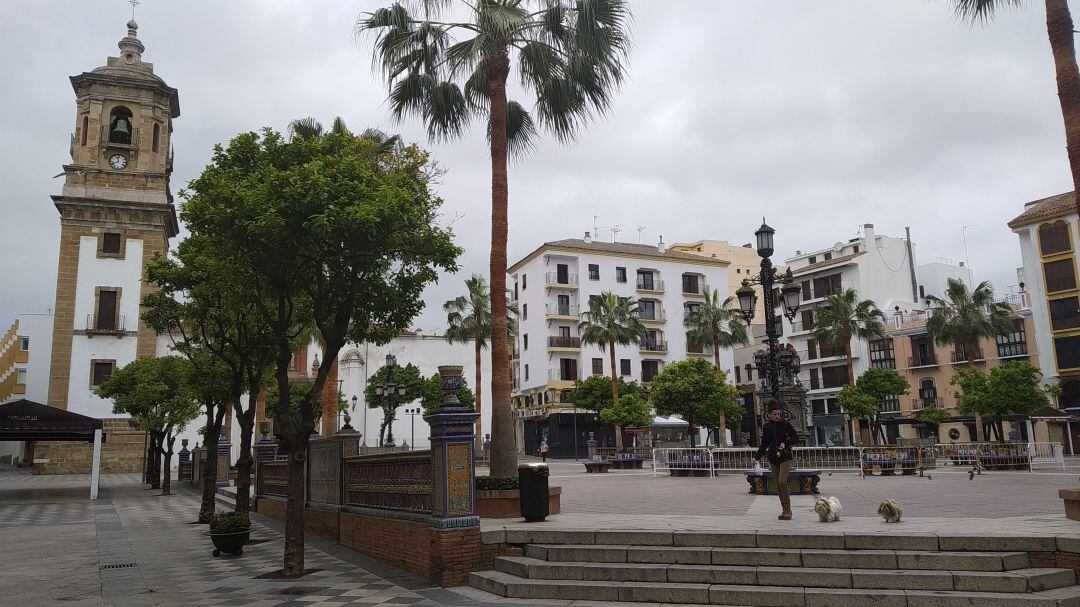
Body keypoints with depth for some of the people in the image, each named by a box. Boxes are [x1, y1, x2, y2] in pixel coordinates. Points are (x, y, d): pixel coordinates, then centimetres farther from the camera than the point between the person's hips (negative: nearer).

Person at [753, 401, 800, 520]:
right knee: (778, 485, 4)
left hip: (785, 457, -4)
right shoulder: (766, 427, 6)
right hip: (773, 458, 4)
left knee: (782, 482, -16)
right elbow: (764, 444, 13)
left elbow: (796, 438, 1)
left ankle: (788, 509, -6)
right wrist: (757, 457, 8)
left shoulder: (786, 424, -3)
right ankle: (784, 510, 12)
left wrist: (786, 443, -16)